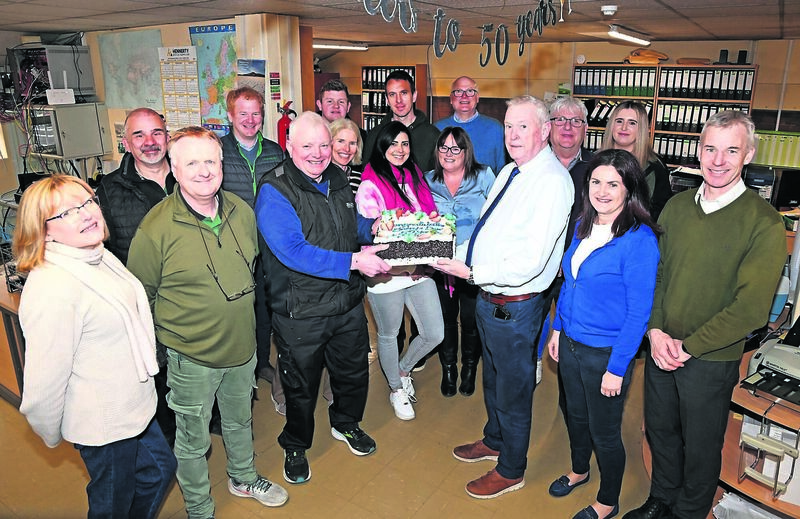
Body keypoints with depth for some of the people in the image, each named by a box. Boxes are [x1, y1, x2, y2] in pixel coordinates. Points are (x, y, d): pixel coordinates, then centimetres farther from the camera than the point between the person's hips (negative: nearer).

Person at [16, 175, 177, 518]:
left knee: (159, 470, 26)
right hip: (103, 424, -8)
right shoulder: (50, 288, -30)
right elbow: (45, 379, -25)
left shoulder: (102, 258, 0)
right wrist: (52, 436, -8)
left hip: (136, 406, 8)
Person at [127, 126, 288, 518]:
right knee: (193, 441, 16)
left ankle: (243, 478, 53)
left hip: (243, 347, 5)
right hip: (191, 358, -5)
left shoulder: (242, 211, -4)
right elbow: (141, 298, -10)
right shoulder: (155, 228, -20)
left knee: (240, 421, 27)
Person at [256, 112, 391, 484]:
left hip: (349, 304, 6)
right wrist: (353, 261, -32)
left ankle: (346, 423, 52)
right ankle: (295, 446, 41)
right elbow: (293, 252, -28)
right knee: (301, 384, 14)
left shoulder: (338, 181, 5)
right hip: (301, 313, -6)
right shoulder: (274, 192, -18)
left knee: (354, 371, 23)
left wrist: (373, 229, -3)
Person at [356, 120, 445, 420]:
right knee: (388, 335, 14)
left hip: (420, 269, 6)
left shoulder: (414, 176, 9)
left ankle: (403, 370, 38)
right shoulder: (370, 184, -10)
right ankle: (396, 389, 39)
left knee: (435, 334, 8)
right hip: (385, 273, -5)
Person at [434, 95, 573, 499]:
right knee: (492, 379, 27)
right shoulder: (509, 171, 6)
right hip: (488, 298, 9)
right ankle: (494, 440, 52)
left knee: (513, 390, 12)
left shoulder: (552, 181, -23)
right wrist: (456, 255, 2)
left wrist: (471, 273, -25)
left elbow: (529, 263, -29)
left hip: (514, 307, -9)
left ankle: (511, 471, 35)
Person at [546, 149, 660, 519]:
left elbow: (639, 312, -19)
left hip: (606, 353, -6)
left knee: (604, 432, 13)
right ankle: (579, 470, 53)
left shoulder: (639, 239, -21)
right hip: (571, 343, 6)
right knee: (575, 414, 26)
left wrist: (617, 367, -18)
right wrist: (557, 328, 12)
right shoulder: (583, 225, 0)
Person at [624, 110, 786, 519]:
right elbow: (655, 272, 4)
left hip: (712, 360, -4)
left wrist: (688, 346, -16)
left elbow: (751, 307, -17)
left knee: (700, 447, 15)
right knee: (659, 430, 21)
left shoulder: (764, 223, -14)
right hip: (660, 348, 4)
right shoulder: (677, 206, 0)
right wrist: (656, 331, -8)